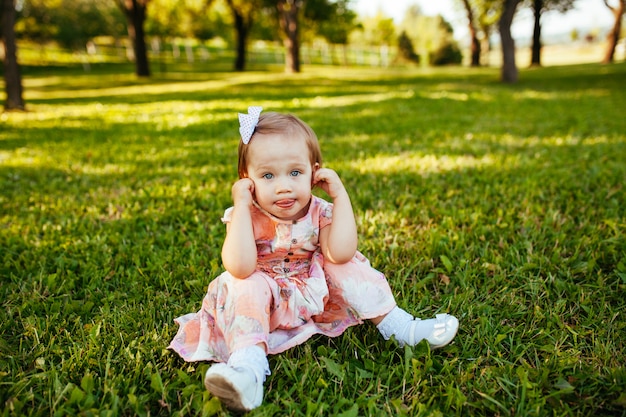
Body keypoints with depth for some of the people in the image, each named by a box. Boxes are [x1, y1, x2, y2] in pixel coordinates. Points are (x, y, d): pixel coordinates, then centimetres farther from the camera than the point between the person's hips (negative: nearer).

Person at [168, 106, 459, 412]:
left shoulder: (319, 212, -13)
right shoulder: (245, 217, -17)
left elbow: (339, 254, -32)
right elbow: (240, 268, -35)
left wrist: (340, 195, -26)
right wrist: (242, 206, -34)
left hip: (318, 297, 2)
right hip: (266, 304, -2)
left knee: (343, 266, -18)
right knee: (247, 286, -30)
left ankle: (397, 326, -11)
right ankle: (248, 363, -44)